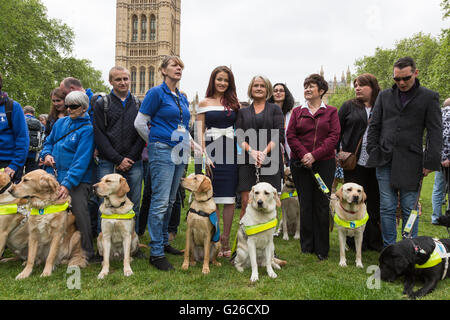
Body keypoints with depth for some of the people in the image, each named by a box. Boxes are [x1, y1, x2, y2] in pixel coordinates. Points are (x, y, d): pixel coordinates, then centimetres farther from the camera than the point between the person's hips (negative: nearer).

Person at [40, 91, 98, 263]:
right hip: (56, 177, 6)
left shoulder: (87, 129, -8)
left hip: (78, 179, -6)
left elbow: (82, 161, -16)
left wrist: (67, 183, -23)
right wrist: (47, 154, 1)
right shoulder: (61, 122, 11)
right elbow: (49, 142, 25)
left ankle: (88, 253, -4)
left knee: (80, 213, -11)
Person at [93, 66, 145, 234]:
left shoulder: (139, 104, 12)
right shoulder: (101, 104, 6)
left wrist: (129, 158, -6)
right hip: (108, 165, -1)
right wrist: (118, 160, -9)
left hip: (134, 164, 2)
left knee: (133, 207, 5)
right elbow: (99, 135, -2)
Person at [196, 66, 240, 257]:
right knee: (212, 198, 0)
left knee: (230, 198, 1)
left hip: (230, 151, 2)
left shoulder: (234, 103, 14)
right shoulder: (205, 103, 8)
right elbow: (200, 132, 4)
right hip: (211, 149, -2)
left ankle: (226, 240, 11)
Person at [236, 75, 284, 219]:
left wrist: (264, 152, -13)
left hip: (270, 161, -1)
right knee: (246, 202, -5)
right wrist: (252, 151, -12)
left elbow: (279, 134, 0)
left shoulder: (275, 109, 12)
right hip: (247, 160, 1)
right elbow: (239, 136, 6)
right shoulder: (243, 112, 17)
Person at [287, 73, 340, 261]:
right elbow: (290, 136, 3)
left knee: (322, 204, 1)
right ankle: (306, 246, 15)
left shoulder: (331, 112, 7)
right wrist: (303, 155, -11)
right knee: (305, 204, 4)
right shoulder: (297, 112, 12)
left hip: (324, 163, -1)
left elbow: (334, 136, -3)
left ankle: (322, 248, 11)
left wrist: (315, 155, -14)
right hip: (300, 164, 1)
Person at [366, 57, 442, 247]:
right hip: (385, 160, 3)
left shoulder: (429, 97, 4)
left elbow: (435, 133, 1)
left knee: (409, 209, 3)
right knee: (387, 208, 5)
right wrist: (373, 152, 4)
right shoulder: (384, 96, 12)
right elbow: (374, 126, 14)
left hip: (411, 161, -2)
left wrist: (431, 162, -6)